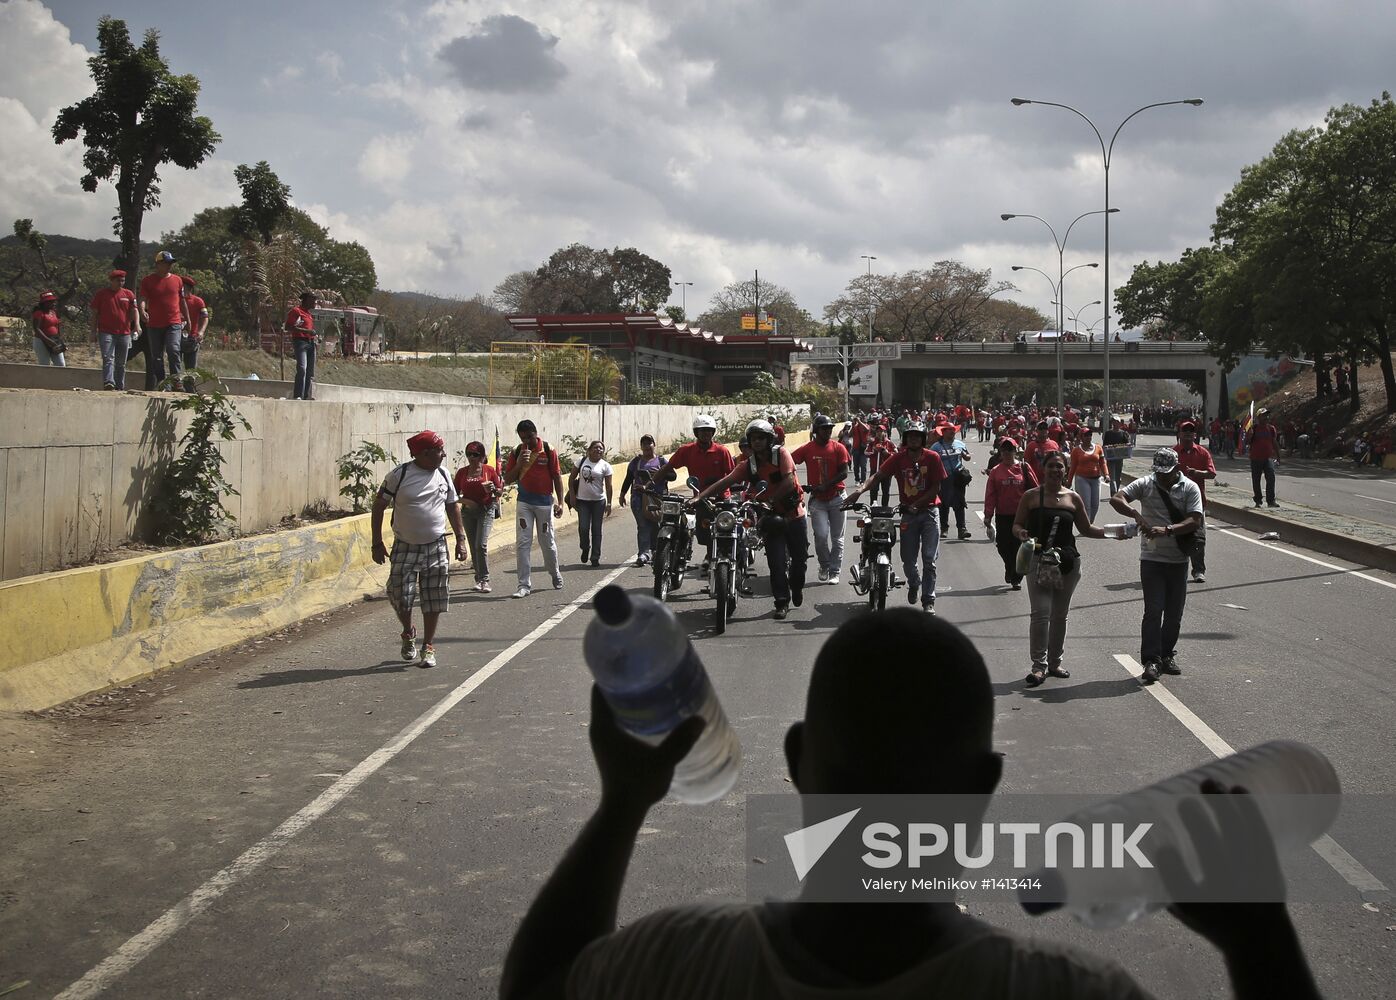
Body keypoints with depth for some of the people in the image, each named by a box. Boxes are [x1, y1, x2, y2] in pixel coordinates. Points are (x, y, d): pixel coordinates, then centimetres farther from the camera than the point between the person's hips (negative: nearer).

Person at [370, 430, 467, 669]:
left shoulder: (443, 475, 4)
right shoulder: (399, 475, -9)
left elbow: (453, 507, 15)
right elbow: (379, 506, -3)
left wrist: (461, 539, 10)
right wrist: (377, 544, -5)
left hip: (436, 548, 3)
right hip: (405, 548, -3)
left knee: (434, 600, 3)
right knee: (400, 597, -5)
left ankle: (428, 647, 17)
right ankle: (408, 634, 25)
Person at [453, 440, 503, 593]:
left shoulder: (489, 470, 0)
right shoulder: (462, 472, 6)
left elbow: (500, 491, 6)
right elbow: (455, 494, 8)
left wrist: (493, 489, -16)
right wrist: (465, 501, -11)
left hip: (486, 510, -3)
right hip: (468, 512, 3)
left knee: (481, 545, -15)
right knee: (473, 546, 6)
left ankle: (484, 580, -11)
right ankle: (479, 578, 17)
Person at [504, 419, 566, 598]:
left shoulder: (548, 450, -6)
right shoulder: (516, 452, 0)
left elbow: (557, 476, -2)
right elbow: (507, 479, 1)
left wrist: (560, 502, -6)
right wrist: (518, 464, -16)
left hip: (544, 501, -1)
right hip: (524, 502, 2)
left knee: (547, 541, 9)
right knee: (522, 542, -5)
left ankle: (555, 574, 34)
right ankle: (524, 585, -2)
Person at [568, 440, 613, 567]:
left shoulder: (605, 466, 0)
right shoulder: (582, 461, 2)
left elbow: (608, 485, -1)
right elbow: (571, 478, 7)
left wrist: (609, 503, -6)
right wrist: (572, 495, -1)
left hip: (598, 501, 0)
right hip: (582, 500, 0)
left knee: (596, 529, 3)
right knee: (583, 527, -8)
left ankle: (595, 557, 11)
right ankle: (585, 548, 21)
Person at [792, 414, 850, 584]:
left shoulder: (838, 448, -1)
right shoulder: (807, 449, -2)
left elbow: (844, 473, -6)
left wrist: (825, 485, -17)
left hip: (836, 498, 1)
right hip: (817, 500, -1)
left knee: (837, 538, 6)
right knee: (821, 535, -13)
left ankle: (835, 571, 17)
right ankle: (824, 566, 12)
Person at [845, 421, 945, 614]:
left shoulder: (932, 457, -4)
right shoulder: (898, 458, -1)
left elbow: (936, 487, -4)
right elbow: (878, 476, -12)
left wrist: (916, 504, -14)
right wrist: (860, 490, -30)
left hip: (929, 512, -2)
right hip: (908, 514, 2)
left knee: (929, 560, -6)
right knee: (908, 560, 5)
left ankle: (928, 601, -1)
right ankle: (914, 584, 38)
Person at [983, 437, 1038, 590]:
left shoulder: (1024, 468, -1)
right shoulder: (995, 471, 2)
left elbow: (1035, 490, 2)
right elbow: (990, 496, 0)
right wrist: (988, 517, -4)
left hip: (1021, 514, -1)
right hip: (1002, 516, 1)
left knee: (1019, 547, 1)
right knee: (1003, 547, 5)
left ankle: (1016, 578, 11)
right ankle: (1011, 571, 31)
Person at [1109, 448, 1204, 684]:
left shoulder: (1190, 488, -1)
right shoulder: (1145, 484, -1)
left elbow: (1195, 521, -11)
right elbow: (1116, 499, -11)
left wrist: (1167, 530, -26)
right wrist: (1136, 514, -29)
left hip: (1178, 560, 2)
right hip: (1151, 558, -2)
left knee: (1174, 613, 10)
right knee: (1153, 610, -9)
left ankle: (1167, 655, 26)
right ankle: (1151, 660, -9)